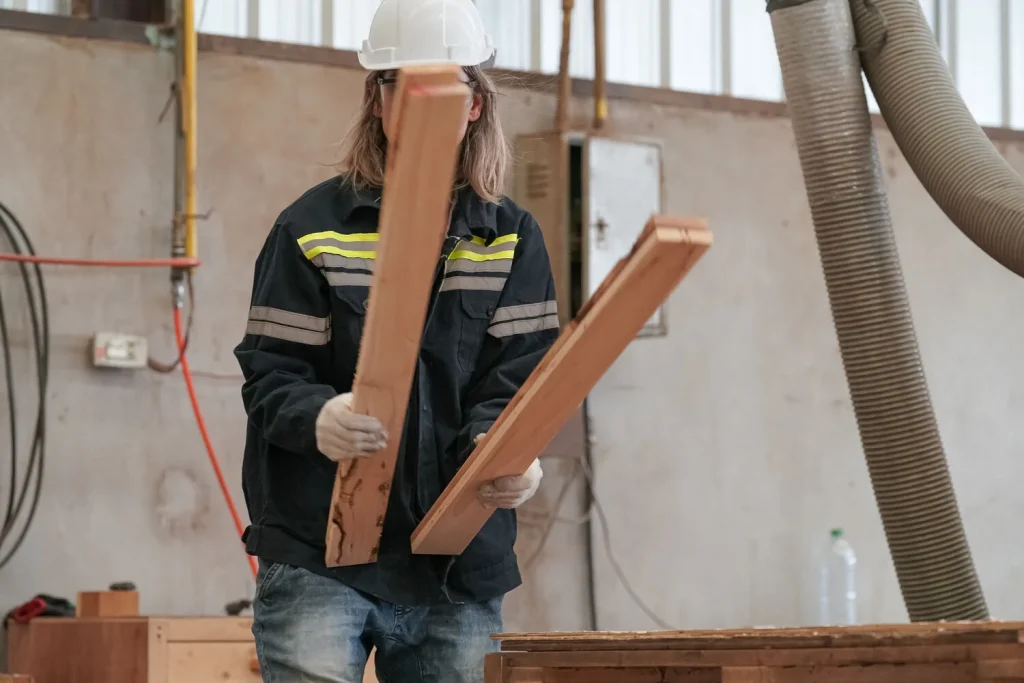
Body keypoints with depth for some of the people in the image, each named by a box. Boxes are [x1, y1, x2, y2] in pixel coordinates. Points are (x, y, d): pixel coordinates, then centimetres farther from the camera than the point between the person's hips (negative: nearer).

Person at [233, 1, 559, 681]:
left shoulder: (514, 240, 11)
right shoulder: (315, 228, 3)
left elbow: (515, 379, 1)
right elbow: (271, 374, -2)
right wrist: (318, 419, -25)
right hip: (319, 555, -3)